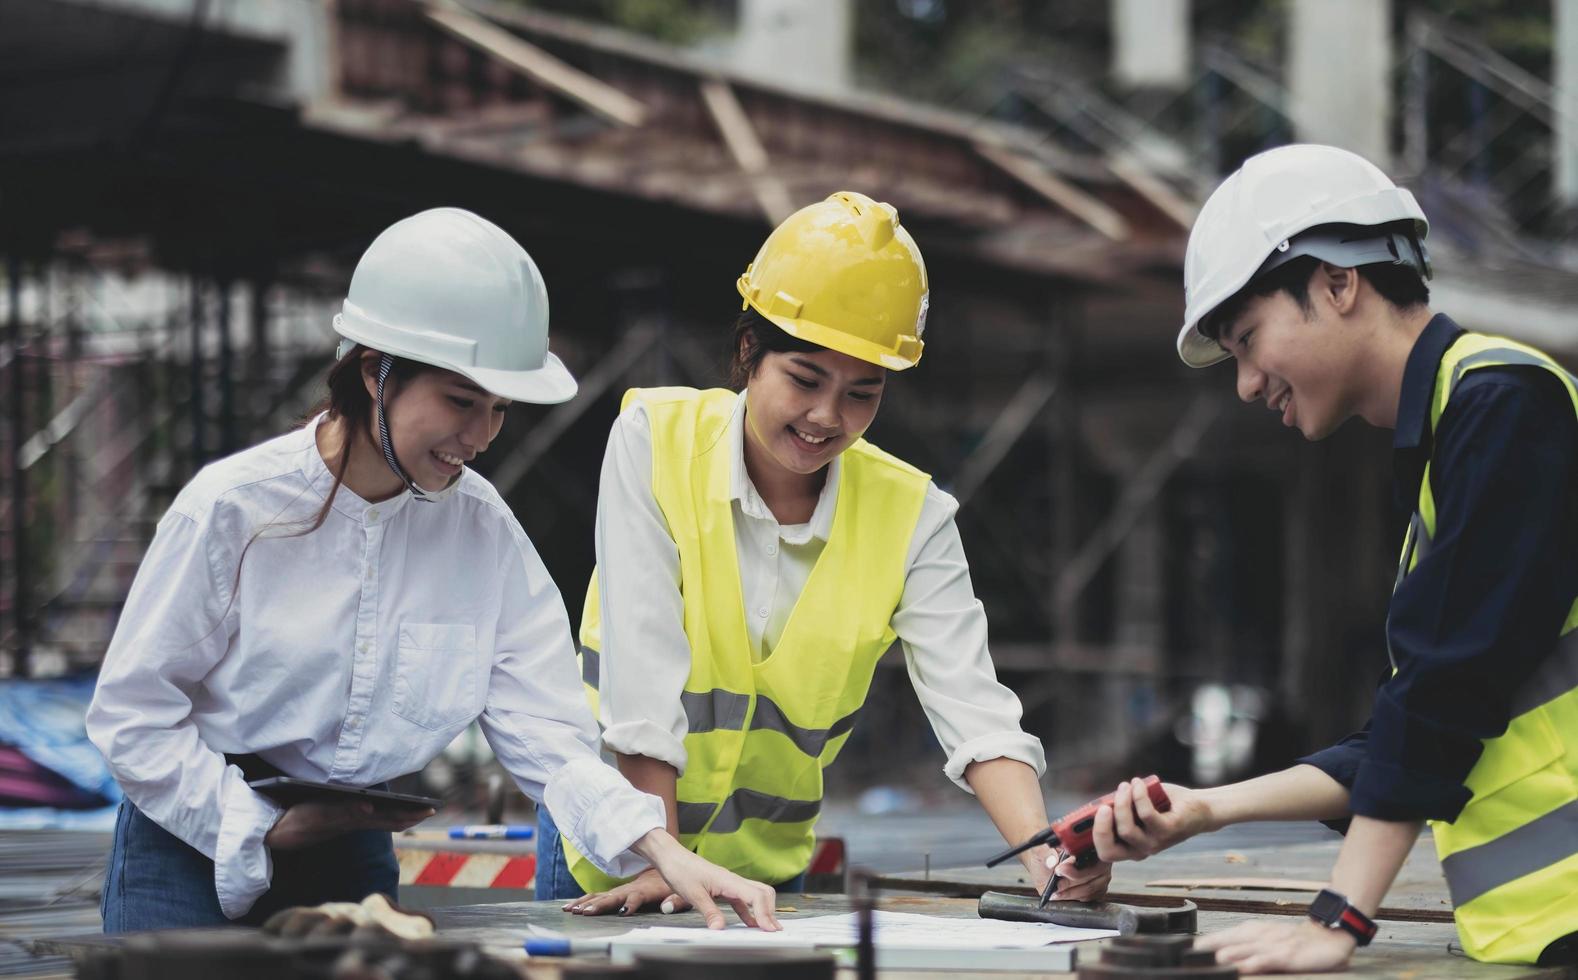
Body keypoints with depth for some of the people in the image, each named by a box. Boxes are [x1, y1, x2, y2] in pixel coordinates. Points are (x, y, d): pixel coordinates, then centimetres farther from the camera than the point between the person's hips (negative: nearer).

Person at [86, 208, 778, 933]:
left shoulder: (483, 531, -4)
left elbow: (545, 733, -10)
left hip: (358, 862, 3)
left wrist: (662, 852, -25)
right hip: (193, 852, -3)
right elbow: (131, 715, -10)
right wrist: (263, 829, -16)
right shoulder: (234, 506, -15)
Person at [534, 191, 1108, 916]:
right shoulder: (656, 440, -12)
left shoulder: (911, 516, -6)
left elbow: (972, 709, -15)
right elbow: (643, 673, -17)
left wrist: (1041, 854, -31)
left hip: (768, 866, 2)